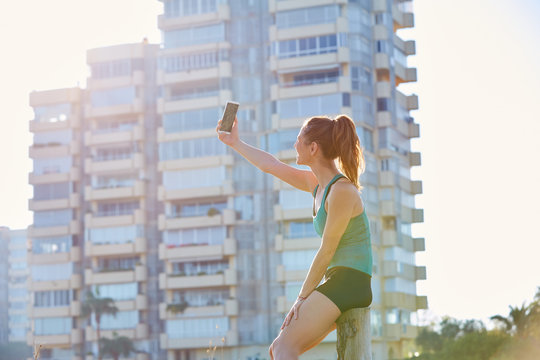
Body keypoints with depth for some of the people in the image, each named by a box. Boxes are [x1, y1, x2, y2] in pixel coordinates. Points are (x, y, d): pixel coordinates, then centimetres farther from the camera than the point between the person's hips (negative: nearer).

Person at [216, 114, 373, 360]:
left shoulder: (342, 191, -15)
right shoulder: (317, 184, 12)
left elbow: (326, 252, -14)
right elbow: (271, 165, 25)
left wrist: (302, 298, -8)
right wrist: (235, 143, 31)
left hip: (349, 284, -9)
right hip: (335, 284, 9)